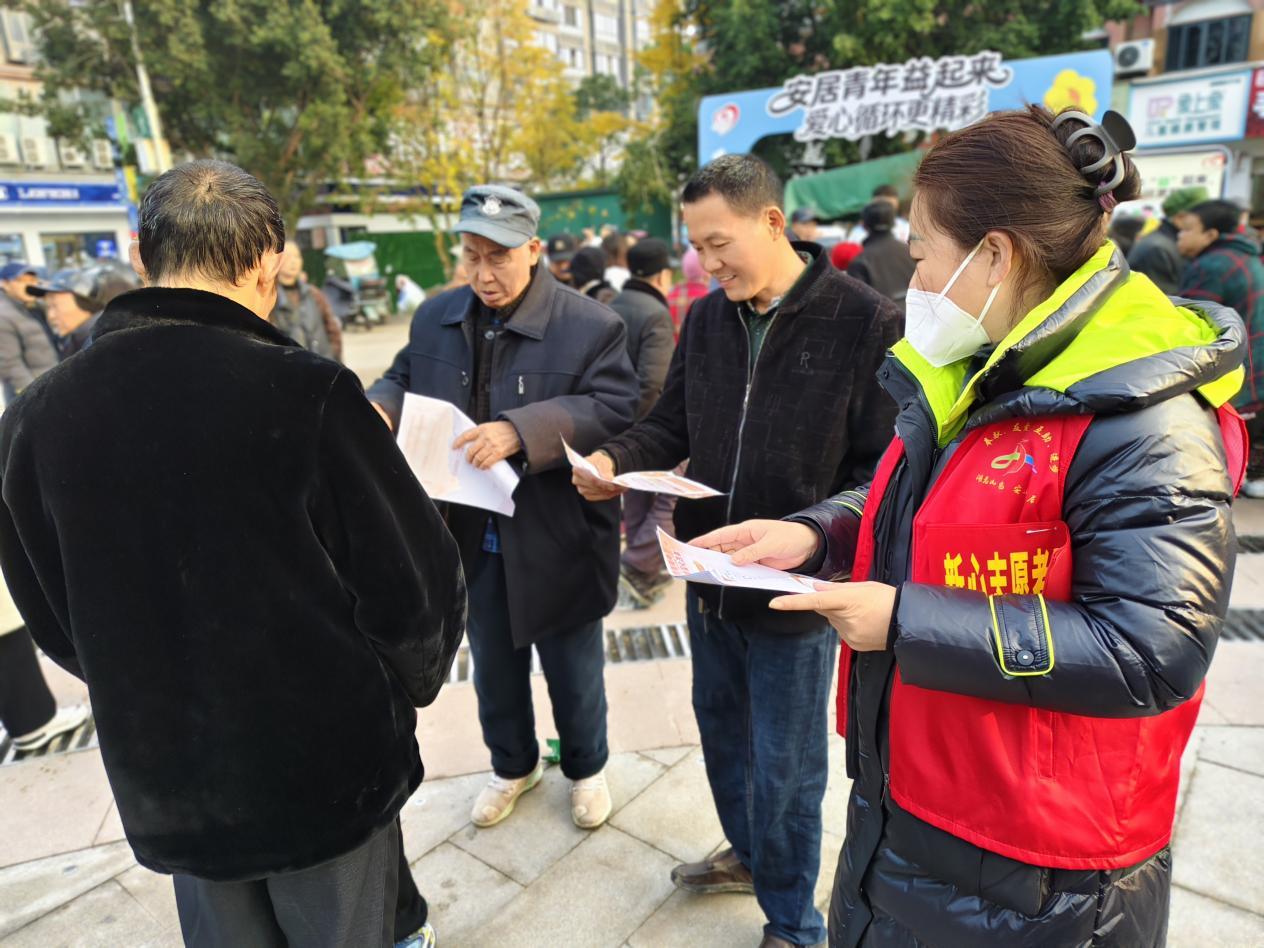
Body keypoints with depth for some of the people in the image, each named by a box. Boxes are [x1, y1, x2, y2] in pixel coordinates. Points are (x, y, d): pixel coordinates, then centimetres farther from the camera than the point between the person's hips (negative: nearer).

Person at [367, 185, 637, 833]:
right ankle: (513, 766, 48)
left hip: (555, 540, -4)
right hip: (472, 537, 5)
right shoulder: (434, 317, 3)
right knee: (493, 667, 23)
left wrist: (520, 431, -33)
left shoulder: (589, 325, -13)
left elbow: (613, 410, -21)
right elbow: (402, 380, 12)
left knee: (572, 670, 16)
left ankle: (586, 769, 44)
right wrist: (379, 408, -13)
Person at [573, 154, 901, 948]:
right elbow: (674, 423, 9)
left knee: (785, 767, 11)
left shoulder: (866, 322, -15)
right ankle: (749, 854, 54)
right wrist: (617, 458, -10)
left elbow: (885, 465, -14)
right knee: (723, 732, 25)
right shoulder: (705, 319, 3)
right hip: (709, 577, 6)